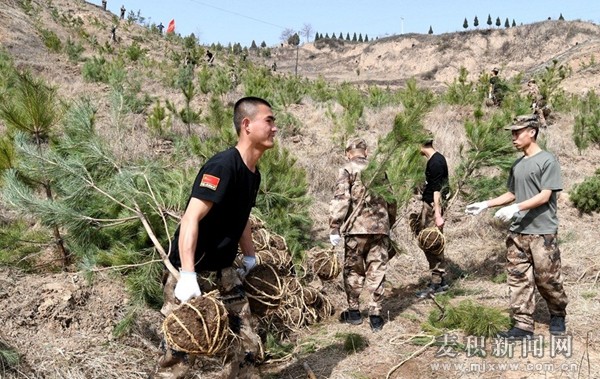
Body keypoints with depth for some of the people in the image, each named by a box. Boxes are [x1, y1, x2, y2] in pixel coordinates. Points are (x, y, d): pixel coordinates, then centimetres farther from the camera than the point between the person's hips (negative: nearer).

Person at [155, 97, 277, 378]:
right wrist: (188, 275, -33)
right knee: (182, 349, -4)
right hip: (193, 270, -8)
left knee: (249, 347, 8)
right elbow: (191, 218, -27)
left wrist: (250, 258, 21)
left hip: (223, 271, 8)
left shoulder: (253, 173, 8)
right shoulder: (223, 165, -20)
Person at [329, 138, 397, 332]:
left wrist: (334, 227, -10)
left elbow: (340, 199, -12)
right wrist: (390, 224, 28)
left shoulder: (347, 170, 0)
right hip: (380, 228, 4)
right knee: (377, 272, 7)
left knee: (353, 270, 11)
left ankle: (354, 312, 19)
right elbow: (390, 200, 18)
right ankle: (375, 315, 9)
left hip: (357, 228, -3)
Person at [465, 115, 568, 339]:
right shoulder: (517, 165, 15)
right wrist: (485, 205, 13)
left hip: (542, 232, -6)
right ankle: (523, 326, 7)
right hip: (518, 232, 6)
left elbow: (545, 196, -13)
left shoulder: (547, 161, -6)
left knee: (547, 279, 3)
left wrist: (516, 208, -23)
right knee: (518, 279, 2)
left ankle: (558, 315, 28)